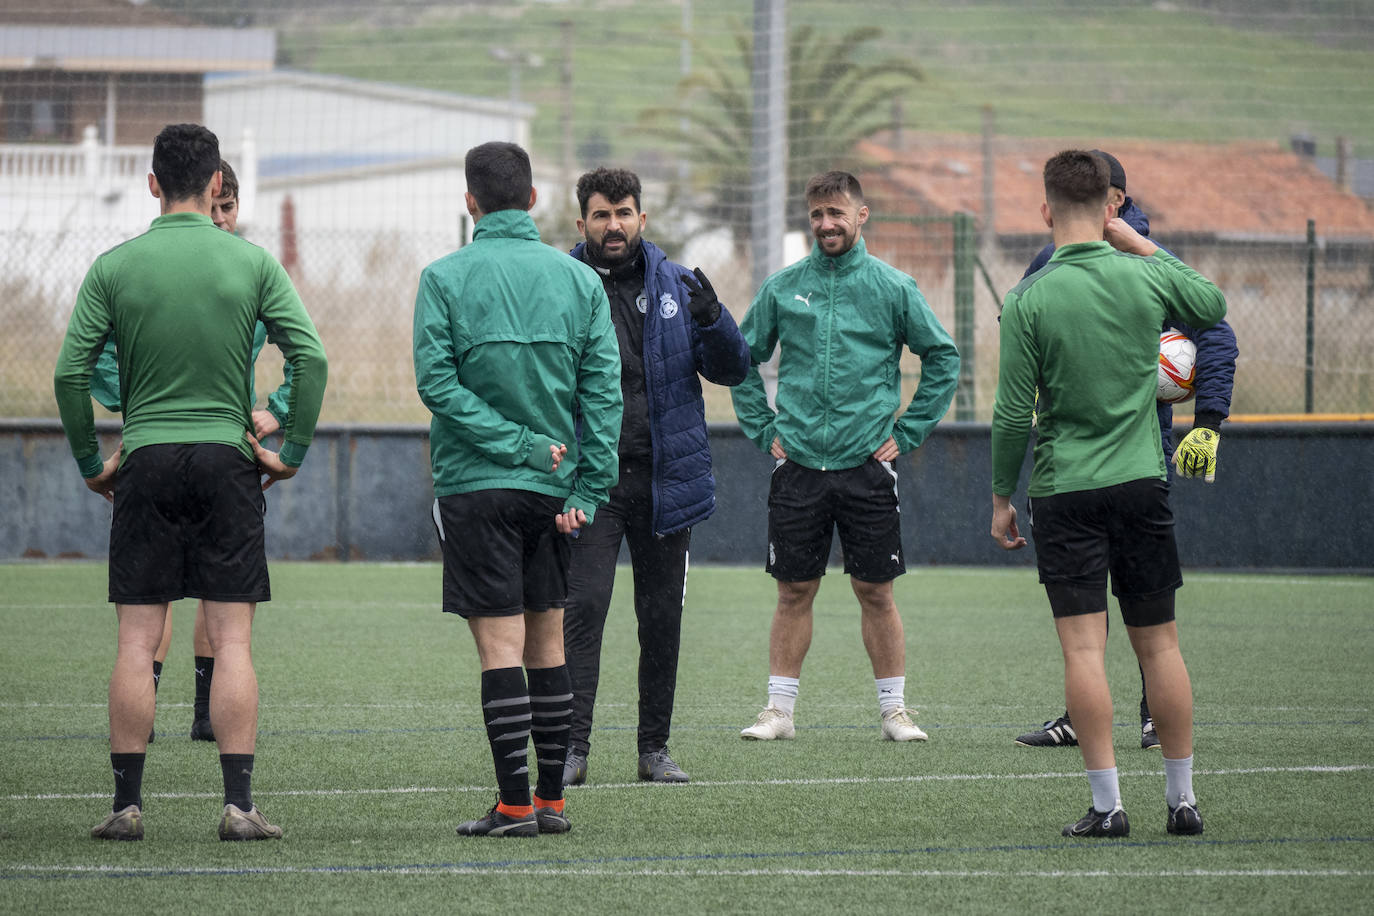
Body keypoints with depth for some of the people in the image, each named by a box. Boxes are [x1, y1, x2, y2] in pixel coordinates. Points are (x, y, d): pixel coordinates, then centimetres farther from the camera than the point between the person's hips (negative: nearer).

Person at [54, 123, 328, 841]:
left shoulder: (115, 267, 0)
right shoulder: (253, 264, 0)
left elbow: (71, 372, -3)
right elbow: (311, 358, -5)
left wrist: (90, 461, 8)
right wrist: (292, 452, 5)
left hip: (145, 460, 0)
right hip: (226, 460, 0)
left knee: (137, 642, 2)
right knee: (232, 640, 1)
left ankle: (127, 803, 2)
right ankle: (238, 804, -4)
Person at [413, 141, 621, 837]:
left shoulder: (445, 278, -5)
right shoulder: (580, 280, 4)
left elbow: (435, 381, -13)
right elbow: (603, 392, 0)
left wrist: (515, 442, -12)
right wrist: (587, 490, -1)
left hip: (475, 485, -4)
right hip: (553, 490, 4)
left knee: (500, 644, -5)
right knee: (547, 642, 11)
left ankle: (515, 804, -8)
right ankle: (552, 800, 12)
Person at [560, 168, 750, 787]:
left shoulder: (676, 285, 6)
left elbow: (732, 370, 6)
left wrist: (712, 319, -13)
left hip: (667, 476, 3)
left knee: (663, 617, 8)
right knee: (583, 607, -13)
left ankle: (655, 747, 17)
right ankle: (572, 747, -12)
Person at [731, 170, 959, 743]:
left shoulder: (893, 287, 1)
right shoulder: (781, 288, 5)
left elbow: (943, 359, 6)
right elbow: (742, 360, 15)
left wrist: (907, 432, 1)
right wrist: (763, 430, 7)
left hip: (867, 465, -1)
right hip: (798, 466, 1)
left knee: (876, 592, 2)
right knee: (794, 592, 3)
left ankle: (894, 710, 9)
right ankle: (779, 710, 10)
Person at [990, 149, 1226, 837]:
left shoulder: (1028, 301, -9)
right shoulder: (1148, 278, -2)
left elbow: (1014, 414, -7)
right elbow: (1214, 304, 20)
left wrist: (1001, 497, 4)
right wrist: (1146, 247, 19)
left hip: (1065, 494, -3)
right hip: (1142, 483, 3)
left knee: (1083, 648, -3)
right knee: (1159, 643, 10)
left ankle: (1107, 803, -8)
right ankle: (1182, 798, 14)